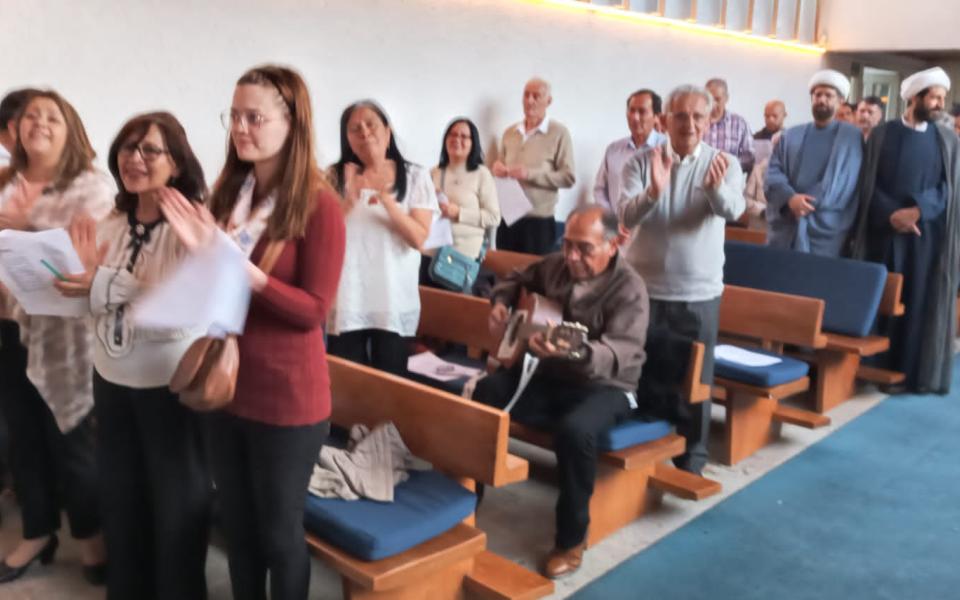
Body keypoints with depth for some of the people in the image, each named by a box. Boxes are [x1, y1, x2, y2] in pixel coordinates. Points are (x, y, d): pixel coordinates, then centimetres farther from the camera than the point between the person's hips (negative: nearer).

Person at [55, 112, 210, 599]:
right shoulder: (111, 225, 5)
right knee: (120, 497, 21)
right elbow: (93, 304, 9)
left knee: (176, 502, 11)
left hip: (171, 383, -6)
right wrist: (83, 271, -11)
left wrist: (105, 283, -28)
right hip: (111, 379, 7)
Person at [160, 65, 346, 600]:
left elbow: (314, 310, -17)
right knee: (236, 524, 19)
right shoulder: (228, 191, 2)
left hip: (287, 395, -5)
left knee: (279, 530, 11)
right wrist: (202, 253, -12)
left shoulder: (318, 204, -15)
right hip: (225, 383, 6)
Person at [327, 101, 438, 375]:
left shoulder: (415, 177, 1)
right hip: (346, 301, 0)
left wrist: (387, 199, -21)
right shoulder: (336, 177, 2)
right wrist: (349, 202, -19)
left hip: (394, 301, 0)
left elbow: (418, 238, -8)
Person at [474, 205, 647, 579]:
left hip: (604, 386, -6)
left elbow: (620, 352, -35)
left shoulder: (628, 289, -19)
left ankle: (572, 538, -16)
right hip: (547, 377, 6)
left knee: (575, 429, -38)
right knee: (478, 394, -15)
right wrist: (500, 304, -1)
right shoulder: (555, 265, 1)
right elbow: (517, 281, 22)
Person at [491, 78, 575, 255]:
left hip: (538, 220, -4)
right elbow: (497, 164, 22)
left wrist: (530, 174, -17)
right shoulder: (510, 132, 12)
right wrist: (496, 168, -2)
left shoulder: (559, 133, -4)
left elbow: (568, 177, -10)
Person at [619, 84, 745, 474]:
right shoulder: (641, 162, -2)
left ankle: (691, 462, 24)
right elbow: (626, 217, -17)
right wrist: (653, 192, -37)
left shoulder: (725, 164, -2)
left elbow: (733, 211, -22)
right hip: (644, 288, 0)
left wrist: (717, 188, -44)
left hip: (699, 292, 0)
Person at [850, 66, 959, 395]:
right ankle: (882, 369, 12)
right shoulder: (881, 134, 4)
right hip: (885, 231, -1)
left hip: (929, 234, 1)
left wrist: (917, 210, -17)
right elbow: (868, 184, -1)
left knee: (923, 302, 3)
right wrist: (891, 215, -15)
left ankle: (920, 372, 13)